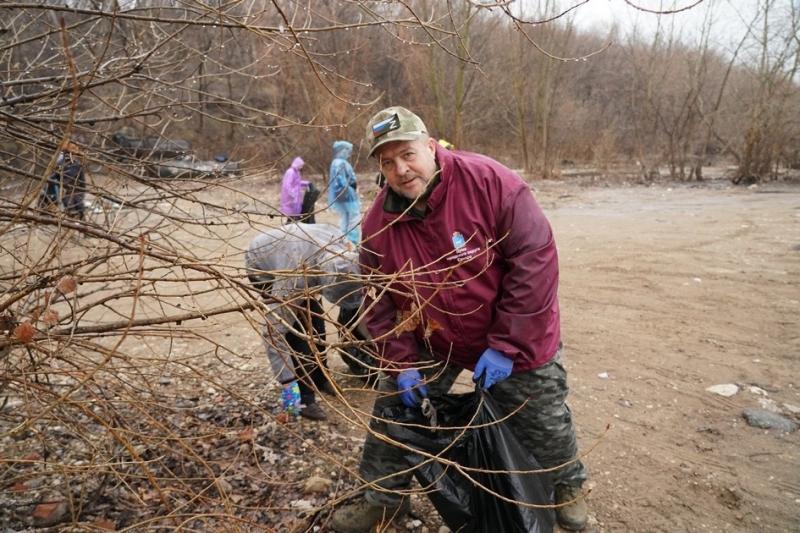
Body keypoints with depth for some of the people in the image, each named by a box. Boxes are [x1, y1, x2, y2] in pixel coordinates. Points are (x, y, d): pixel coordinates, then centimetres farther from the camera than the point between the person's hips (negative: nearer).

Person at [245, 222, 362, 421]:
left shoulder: (339, 241, -30)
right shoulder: (296, 277, -45)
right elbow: (273, 331, -39)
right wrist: (287, 380, -38)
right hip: (262, 264, -6)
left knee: (314, 318, 7)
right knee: (297, 327, -17)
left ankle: (320, 378, 26)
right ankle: (303, 398, -7)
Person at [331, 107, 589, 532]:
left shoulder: (488, 182, -26)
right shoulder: (379, 223, -12)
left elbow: (536, 258, -26)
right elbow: (380, 301, -2)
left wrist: (506, 345, -24)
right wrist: (400, 361, -11)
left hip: (517, 340, -3)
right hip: (432, 342, 3)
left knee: (543, 423, 13)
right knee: (394, 407, 7)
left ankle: (566, 485, 47)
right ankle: (384, 496, 33)